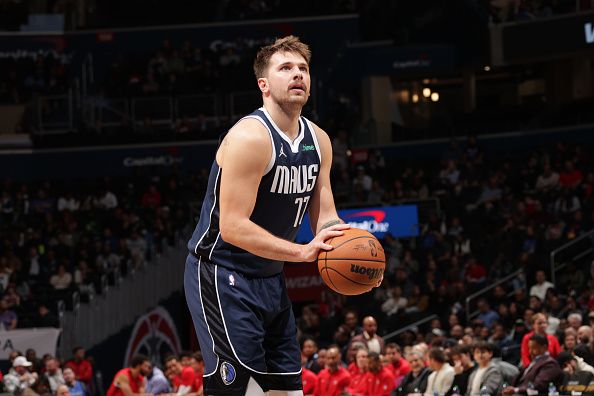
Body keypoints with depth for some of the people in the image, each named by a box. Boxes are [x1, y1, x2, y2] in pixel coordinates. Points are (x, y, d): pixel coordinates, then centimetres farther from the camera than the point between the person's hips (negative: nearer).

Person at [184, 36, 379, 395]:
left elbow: (325, 217, 9)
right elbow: (233, 227, -26)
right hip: (222, 274, -9)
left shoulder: (318, 141, 5)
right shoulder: (251, 137, -21)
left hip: (270, 277, 9)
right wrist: (303, 251, -33)